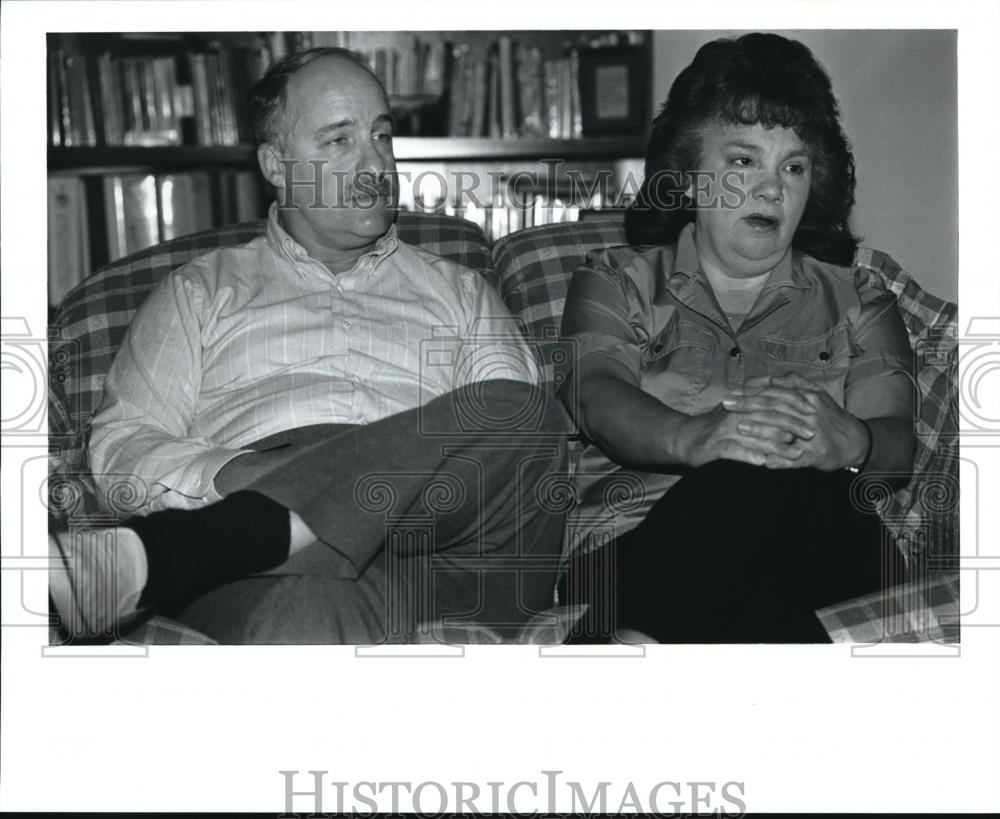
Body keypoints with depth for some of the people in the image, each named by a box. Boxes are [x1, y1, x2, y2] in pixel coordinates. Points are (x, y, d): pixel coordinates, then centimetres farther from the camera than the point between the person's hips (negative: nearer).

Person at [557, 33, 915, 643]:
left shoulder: (858, 299, 24)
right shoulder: (618, 280, 21)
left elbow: (898, 442, 7)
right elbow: (597, 394, -1)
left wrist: (849, 441, -21)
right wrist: (693, 437, -25)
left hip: (821, 547, 2)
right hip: (636, 537, -1)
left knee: (781, 485, -36)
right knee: (746, 474, -36)